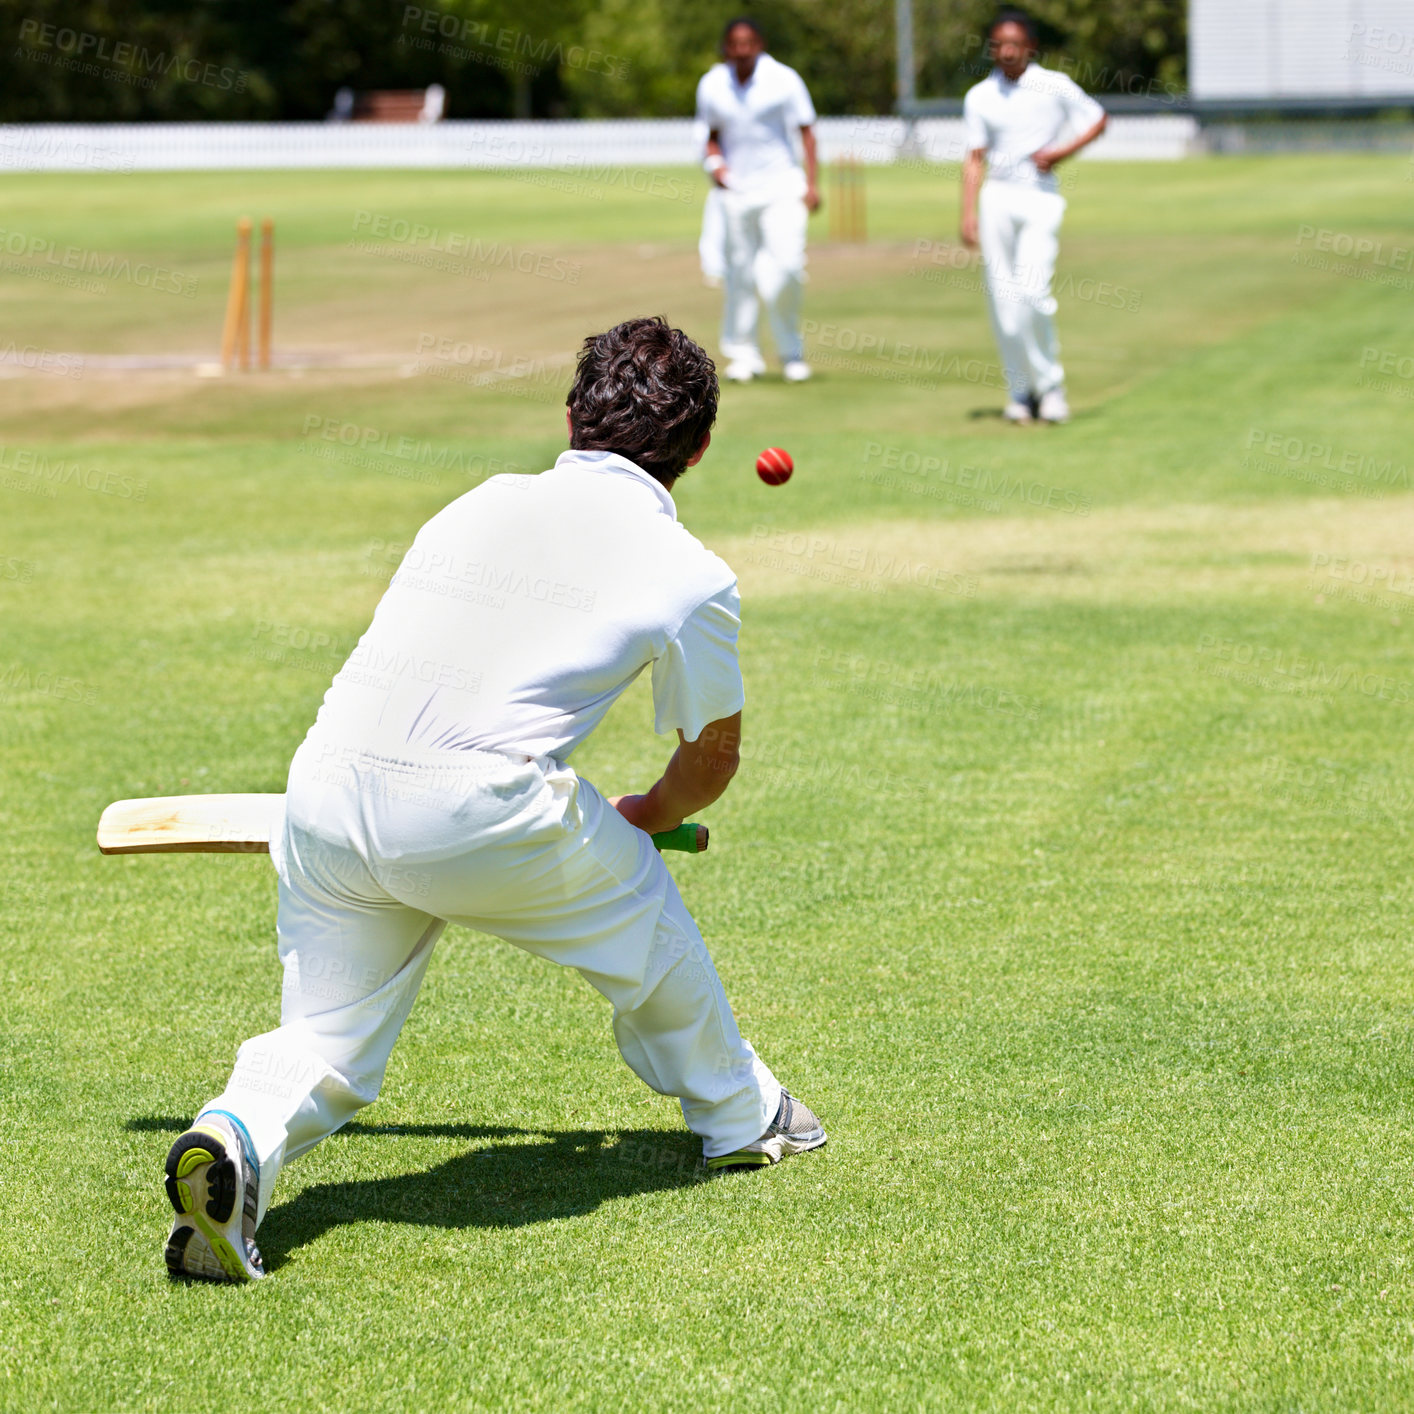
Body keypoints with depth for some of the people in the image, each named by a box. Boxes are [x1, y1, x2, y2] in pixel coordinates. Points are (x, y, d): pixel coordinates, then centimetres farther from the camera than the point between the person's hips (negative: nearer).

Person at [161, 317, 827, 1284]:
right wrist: (643, 817, 45)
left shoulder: (475, 506, 21)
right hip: (480, 813, -3)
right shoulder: (691, 576, 9)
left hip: (325, 793, 4)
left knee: (324, 1048, 15)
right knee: (636, 900, 26)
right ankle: (736, 1113, 40)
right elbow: (711, 759, 22)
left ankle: (240, 1136, -15)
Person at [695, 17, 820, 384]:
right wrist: (715, 161, -3)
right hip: (736, 189, 3)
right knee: (740, 274, 4)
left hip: (781, 188, -3)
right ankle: (742, 354, 14)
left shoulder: (783, 80, -4)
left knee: (786, 264, -16)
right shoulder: (711, 85, 5)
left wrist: (812, 184, -9)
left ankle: (791, 352, 0)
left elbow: (806, 133, -2)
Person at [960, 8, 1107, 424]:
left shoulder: (1055, 87, 0)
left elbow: (1098, 120, 9)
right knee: (1002, 301, 0)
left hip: (1040, 199, -3)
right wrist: (968, 214, -3)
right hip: (997, 198, 3)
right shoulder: (979, 97, 6)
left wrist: (1062, 152, -5)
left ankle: (1050, 385, -1)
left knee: (1032, 293, -17)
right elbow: (974, 159, 6)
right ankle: (1021, 391, 11)